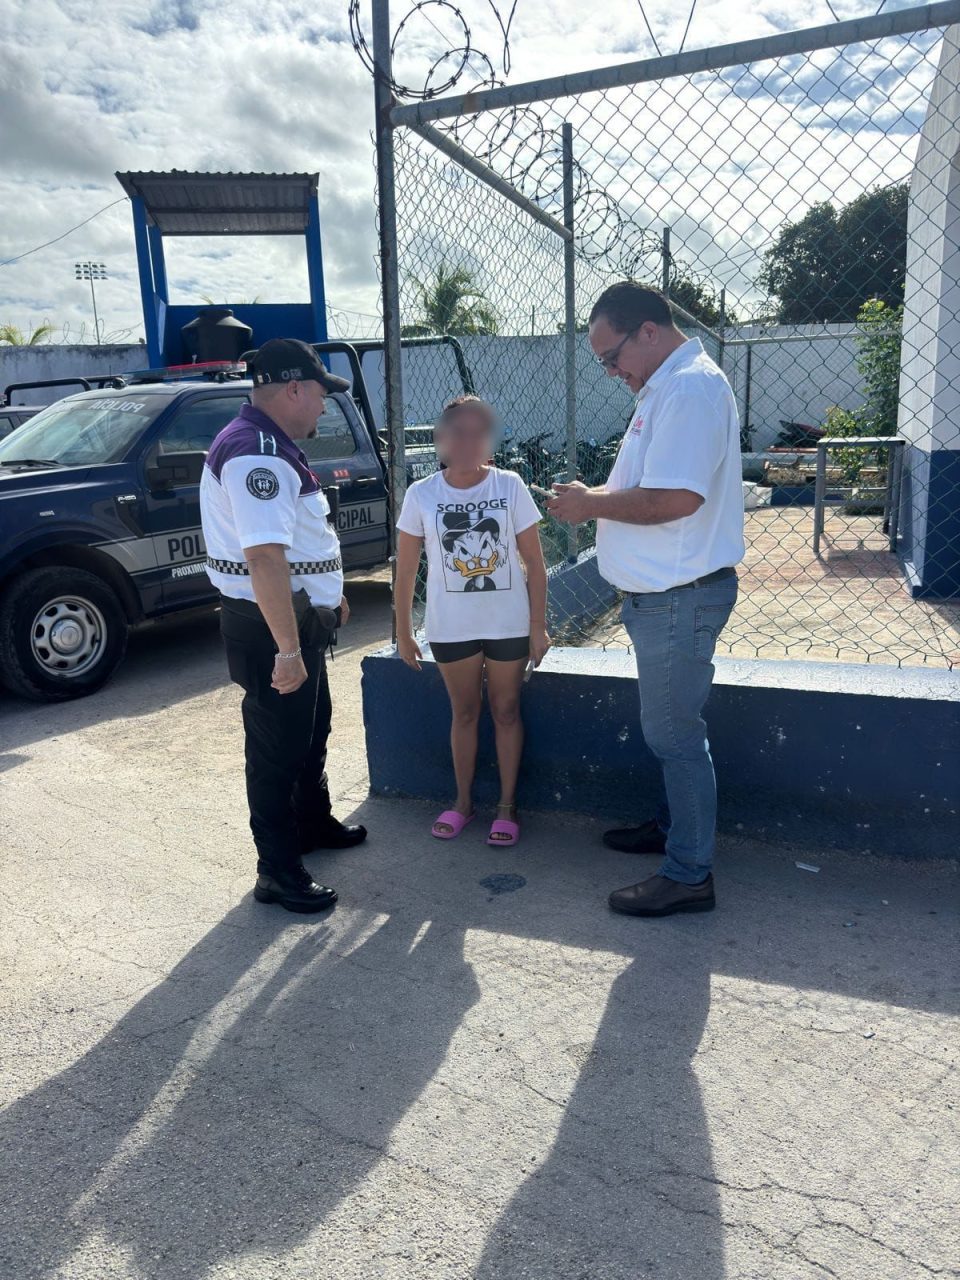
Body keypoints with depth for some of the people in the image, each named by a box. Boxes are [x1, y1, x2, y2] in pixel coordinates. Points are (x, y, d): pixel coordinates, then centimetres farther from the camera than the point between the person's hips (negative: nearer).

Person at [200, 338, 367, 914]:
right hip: (271, 626, -11)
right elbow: (265, 558, -31)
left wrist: (329, 595, 27)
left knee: (313, 728, 23)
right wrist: (287, 649, -32)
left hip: (299, 615, 11)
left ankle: (314, 823, 42)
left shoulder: (275, 446, 13)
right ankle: (279, 871, 14)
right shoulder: (256, 454, -23)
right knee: (278, 746, 0)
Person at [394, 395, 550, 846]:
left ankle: (507, 806, 24)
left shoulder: (509, 486, -7)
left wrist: (538, 627, -6)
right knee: (464, 713, 14)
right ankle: (462, 802, 29)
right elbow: (406, 571, 0)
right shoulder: (421, 495, -6)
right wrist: (403, 632, 1)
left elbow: (534, 562, -4)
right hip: (451, 628, 1)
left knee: (506, 712, 11)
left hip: (508, 624, 0)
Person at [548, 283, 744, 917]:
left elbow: (675, 498, -29)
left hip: (680, 596, -11)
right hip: (663, 593, 11)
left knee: (674, 732, -2)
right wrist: (598, 497, 6)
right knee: (672, 727, 21)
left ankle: (689, 874, 10)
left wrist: (593, 504, -15)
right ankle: (673, 826, 37)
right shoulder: (668, 387, 16)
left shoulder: (691, 389, -18)